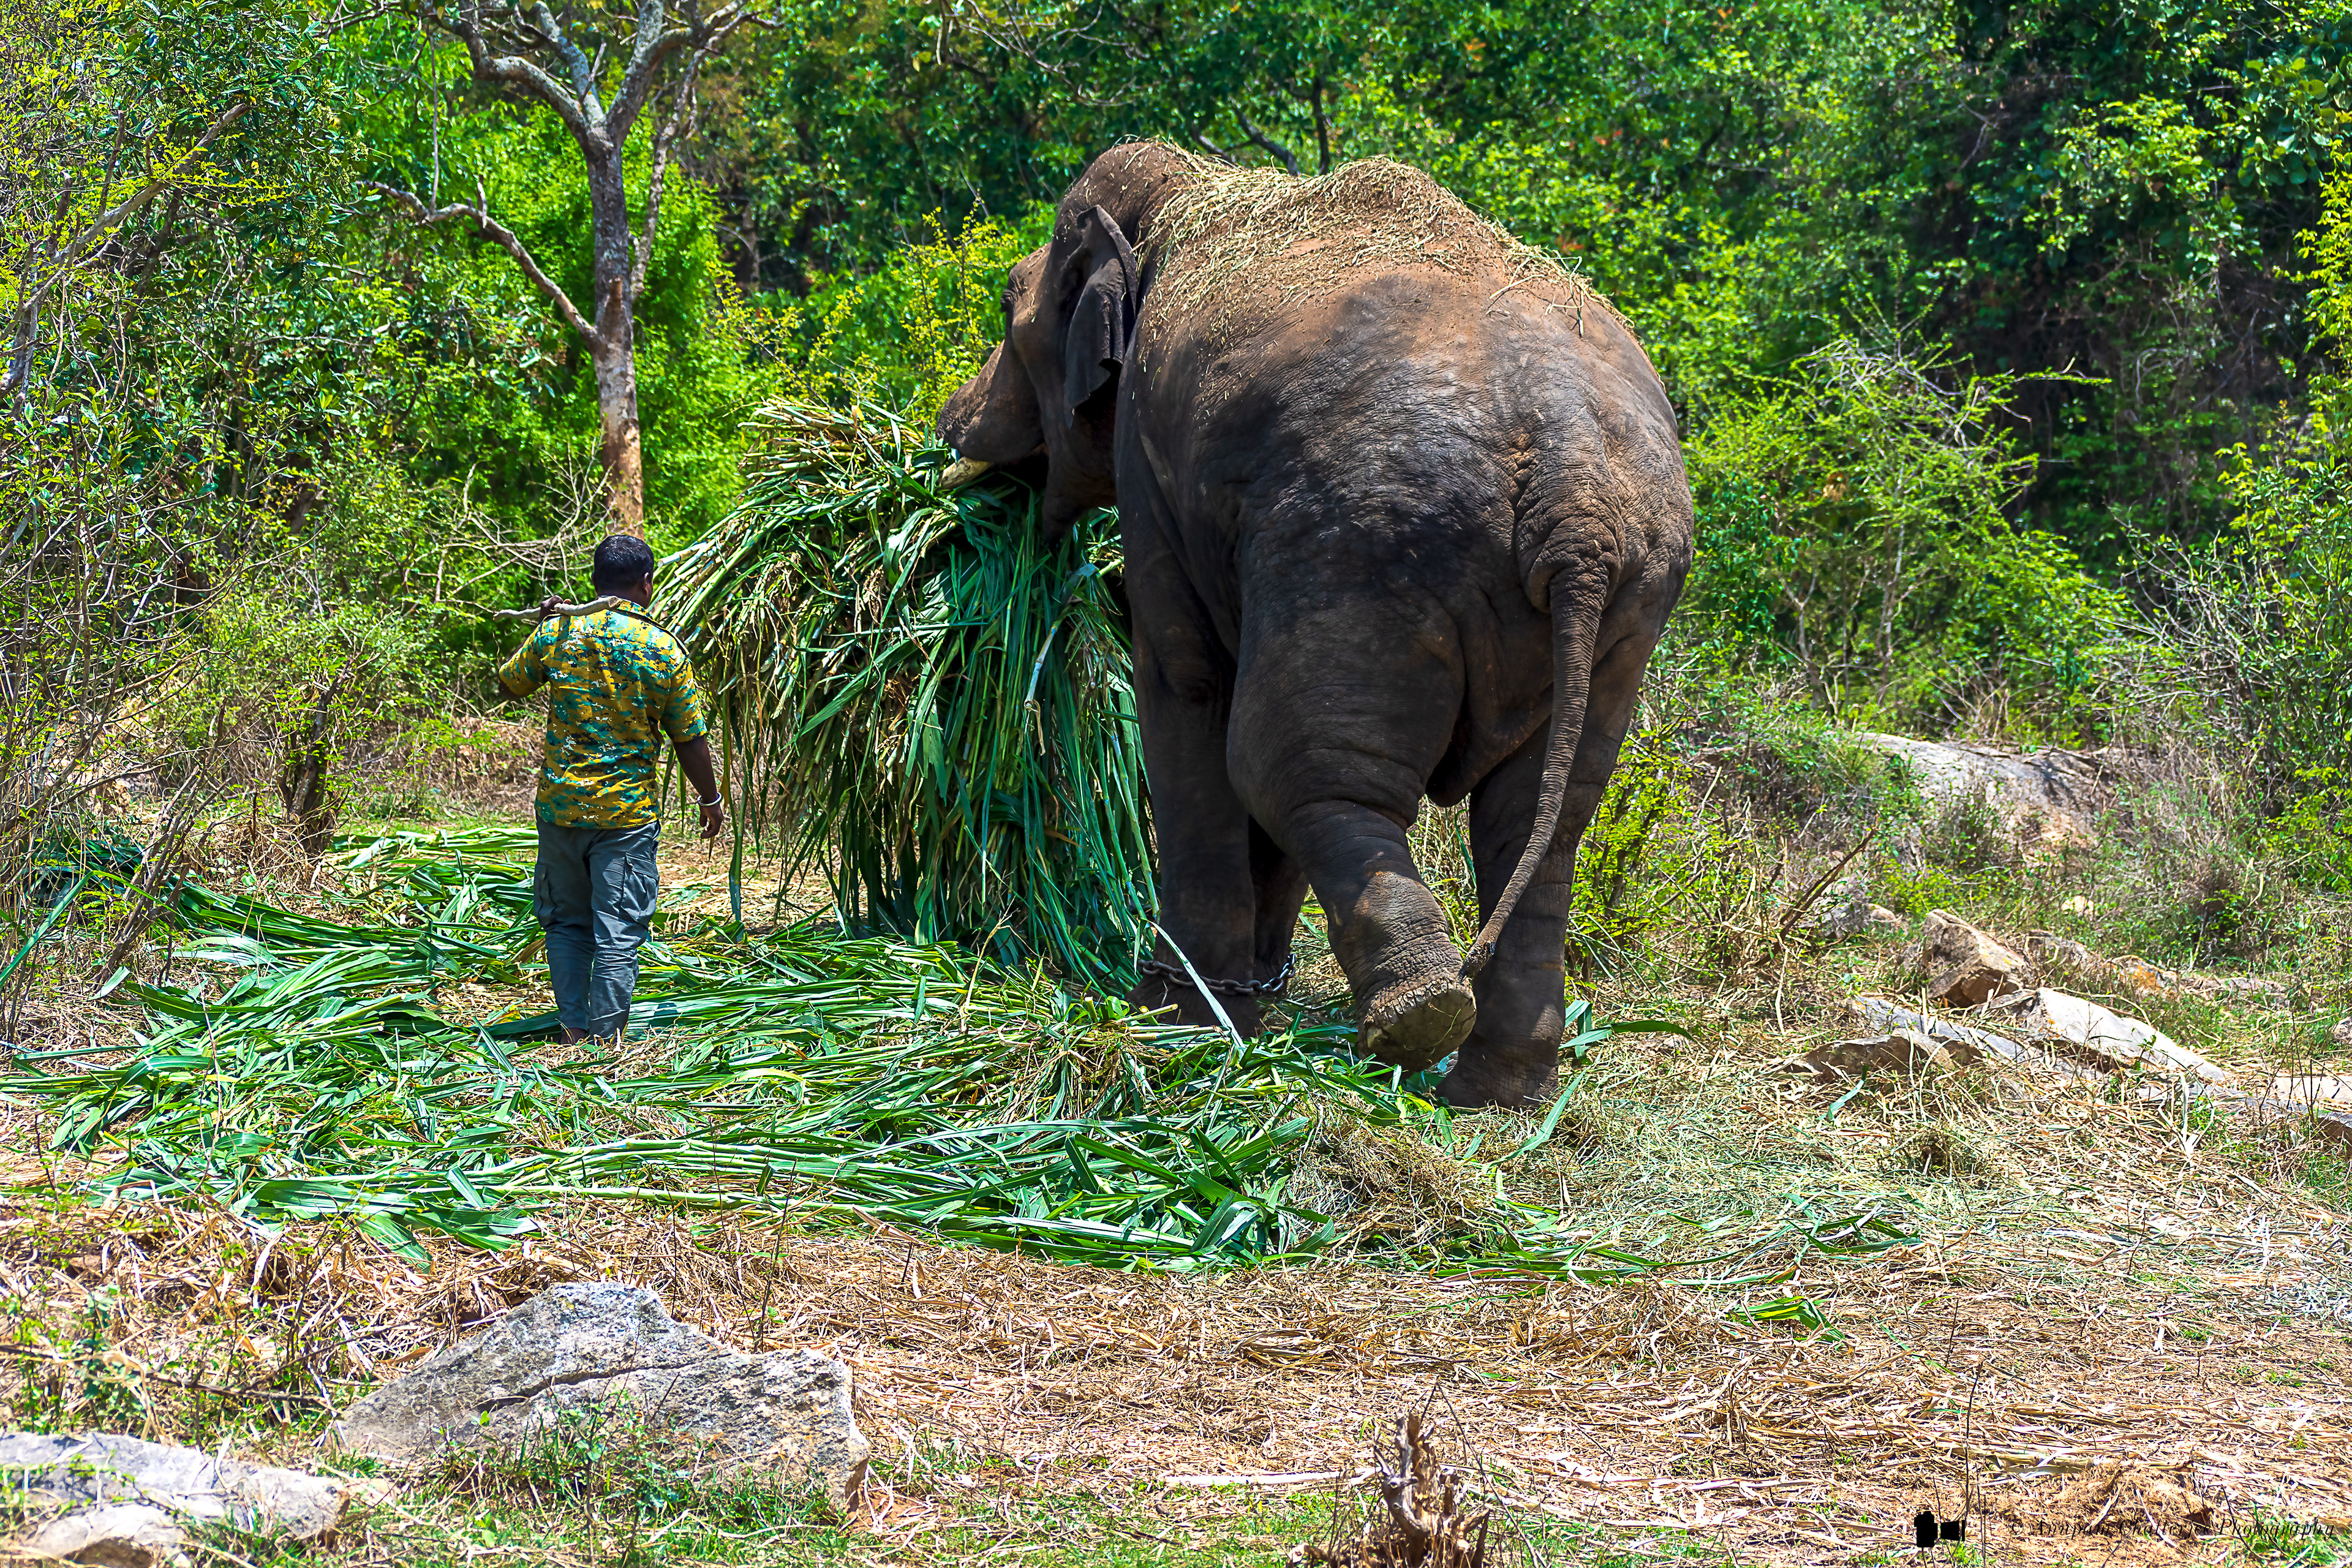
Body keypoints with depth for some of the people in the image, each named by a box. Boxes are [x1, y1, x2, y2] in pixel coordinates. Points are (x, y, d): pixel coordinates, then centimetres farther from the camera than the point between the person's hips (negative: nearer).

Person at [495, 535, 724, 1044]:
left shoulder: (558, 633, -3)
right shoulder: (664, 649, -7)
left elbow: (509, 683, 13)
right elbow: (691, 741, -2)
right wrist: (711, 800, 13)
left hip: (560, 805, 3)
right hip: (628, 812, -3)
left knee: (567, 924, 16)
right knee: (618, 933, 2)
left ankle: (574, 1031, 15)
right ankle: (605, 1040, 2)